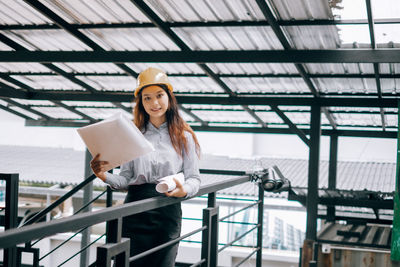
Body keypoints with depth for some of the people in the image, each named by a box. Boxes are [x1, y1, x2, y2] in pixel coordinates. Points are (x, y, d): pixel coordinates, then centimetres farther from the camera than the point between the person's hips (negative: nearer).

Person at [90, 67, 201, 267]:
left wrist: (183, 190, -18)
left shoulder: (183, 136, 7)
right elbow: (126, 179, 9)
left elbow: (194, 178, 3)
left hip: (168, 212, -1)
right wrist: (105, 176, -10)